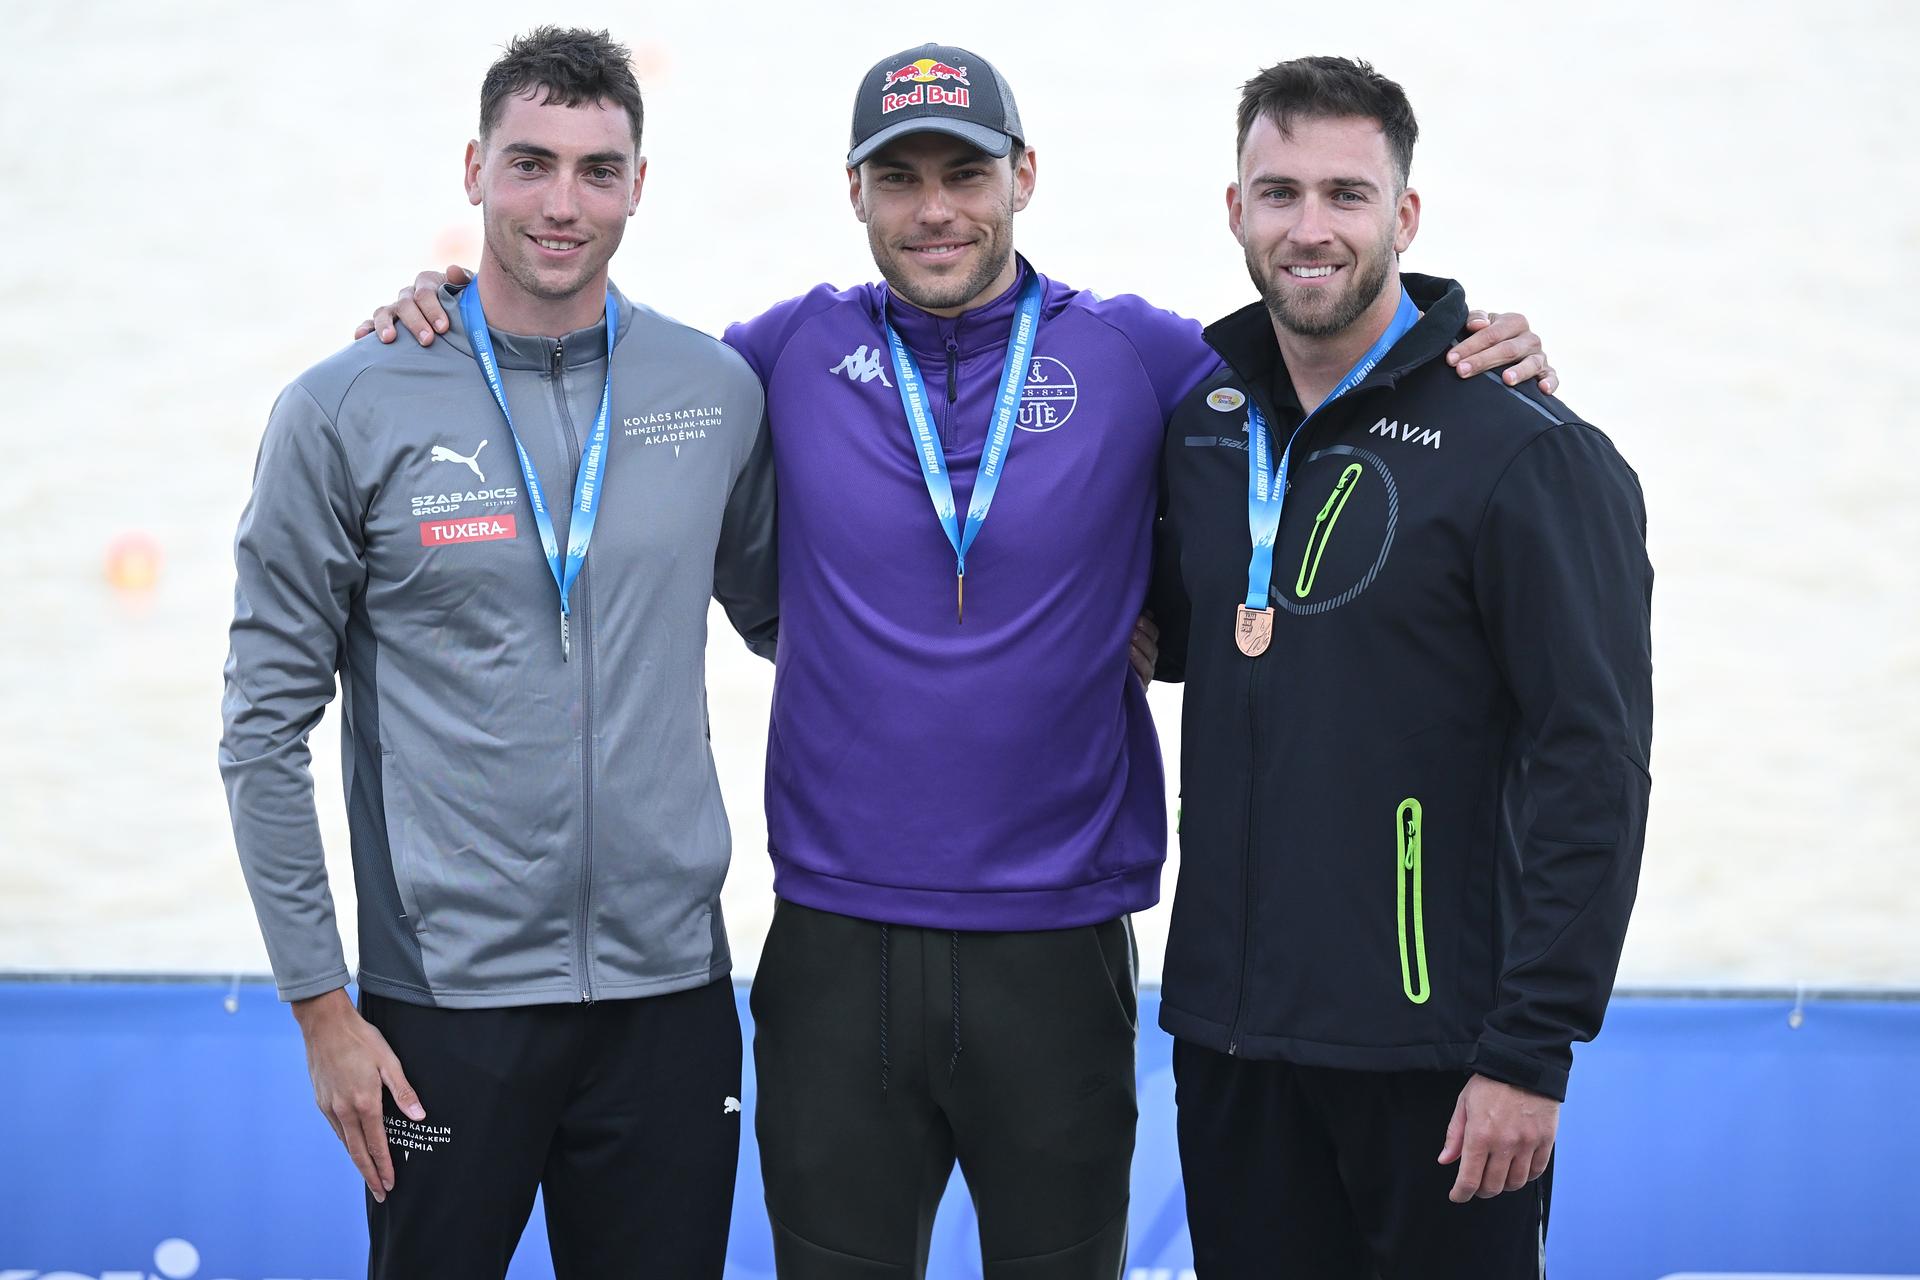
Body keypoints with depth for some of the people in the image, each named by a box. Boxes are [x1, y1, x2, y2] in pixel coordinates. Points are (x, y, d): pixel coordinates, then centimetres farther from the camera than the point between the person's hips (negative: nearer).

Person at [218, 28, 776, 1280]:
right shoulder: (348, 411, -5)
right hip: (445, 991, -2)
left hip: (670, 988, 2)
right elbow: (269, 726, -2)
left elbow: (775, 613, 18)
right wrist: (319, 1000, -5)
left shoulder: (717, 390, 3)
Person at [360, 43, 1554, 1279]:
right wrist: (447, 305, 5)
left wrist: (1479, 357, -8)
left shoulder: (1132, 354, -1)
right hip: (836, 945, 1)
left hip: (1058, 947, -1)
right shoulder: (799, 351, 3)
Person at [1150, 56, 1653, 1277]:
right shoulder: (1203, 423, 8)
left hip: (1430, 1052, -5)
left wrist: (1535, 1048, -17)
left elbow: (1591, 764, -13)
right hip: (1226, 1033, 5)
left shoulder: (1526, 451, -10)